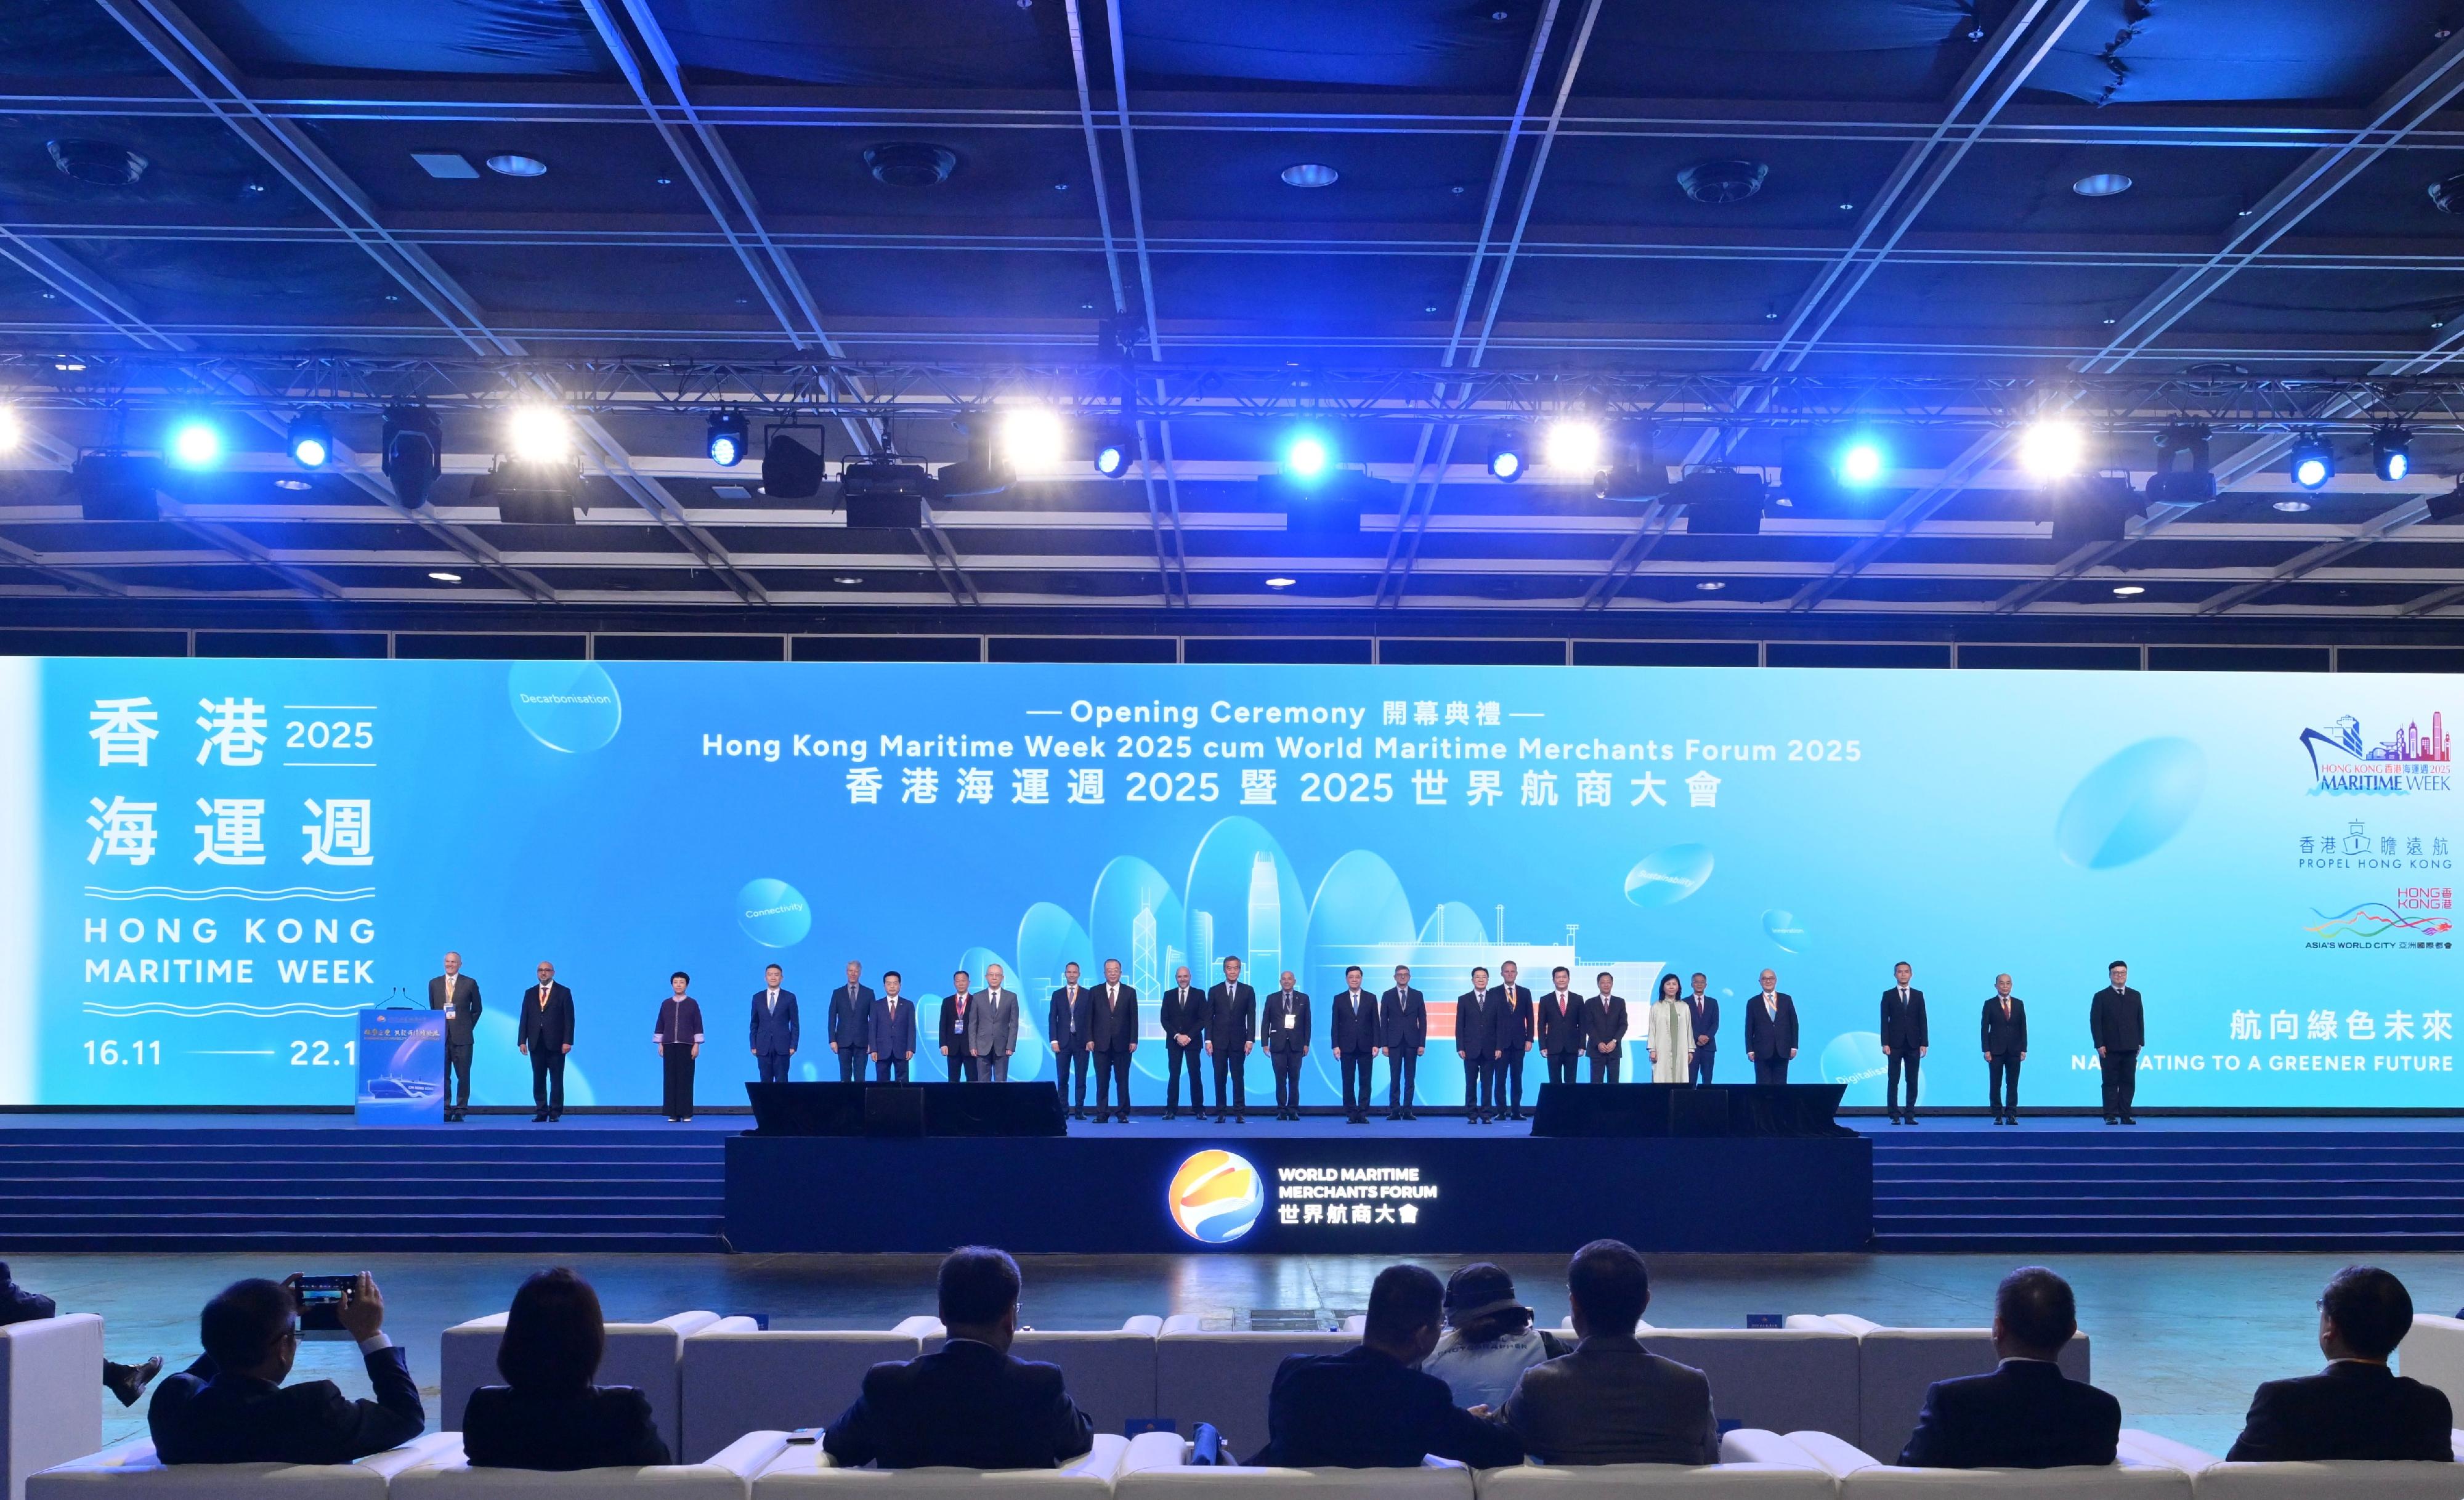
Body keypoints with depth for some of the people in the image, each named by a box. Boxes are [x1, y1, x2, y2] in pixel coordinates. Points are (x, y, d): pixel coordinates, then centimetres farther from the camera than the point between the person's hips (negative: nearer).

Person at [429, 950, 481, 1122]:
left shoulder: (470, 984, 3)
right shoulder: (434, 984, 10)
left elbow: (476, 1009, 10)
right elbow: (433, 1008, 17)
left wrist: (468, 1027, 7)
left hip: (462, 1036, -2)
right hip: (441, 1036, 2)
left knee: (463, 1075, -2)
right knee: (443, 1076, 3)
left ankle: (461, 1110, 5)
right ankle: (445, 1109, 8)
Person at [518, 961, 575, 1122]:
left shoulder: (564, 993, 3)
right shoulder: (530, 993, 13)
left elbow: (569, 1019, -2)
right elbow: (524, 1019, 9)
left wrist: (567, 1041, -10)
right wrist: (522, 1041, 1)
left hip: (556, 1044, -3)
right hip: (536, 1043, 3)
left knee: (556, 1080, 0)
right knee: (538, 1080, 4)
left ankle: (555, 1113, 4)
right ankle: (542, 1112, 8)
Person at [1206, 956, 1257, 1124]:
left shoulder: (1248, 991, 5)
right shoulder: (1215, 991, 6)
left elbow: (1251, 1017, 3)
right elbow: (1209, 1017, 5)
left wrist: (1250, 1040, -5)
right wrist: (1208, 1040, -3)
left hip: (1239, 1041, -1)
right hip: (1219, 1041, 1)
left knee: (1238, 1077, -1)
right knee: (1220, 1078, 2)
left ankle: (1240, 1113, 2)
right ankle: (1220, 1113, 5)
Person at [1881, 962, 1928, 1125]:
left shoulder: (1918, 995, 9)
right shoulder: (1888, 995, 5)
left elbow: (1922, 1020, 7)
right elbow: (1884, 1021, 1)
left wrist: (1924, 1043, 0)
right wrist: (1885, 1043, -7)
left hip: (1913, 1044, 1)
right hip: (1895, 1044, -1)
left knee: (1912, 1082, 1)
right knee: (1893, 1081, -1)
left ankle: (1910, 1116, 5)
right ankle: (1895, 1116, 2)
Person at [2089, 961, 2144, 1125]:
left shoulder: (2135, 996, 12)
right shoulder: (2101, 997, 3)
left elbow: (2140, 1020, 11)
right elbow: (2095, 1022, -2)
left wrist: (2140, 1042, 3)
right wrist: (2099, 1044, -10)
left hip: (2130, 1048, 3)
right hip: (2109, 1049, -3)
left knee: (2128, 1083, 2)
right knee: (2111, 1084, -1)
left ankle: (2125, 1115, 6)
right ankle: (2111, 1116, 1)